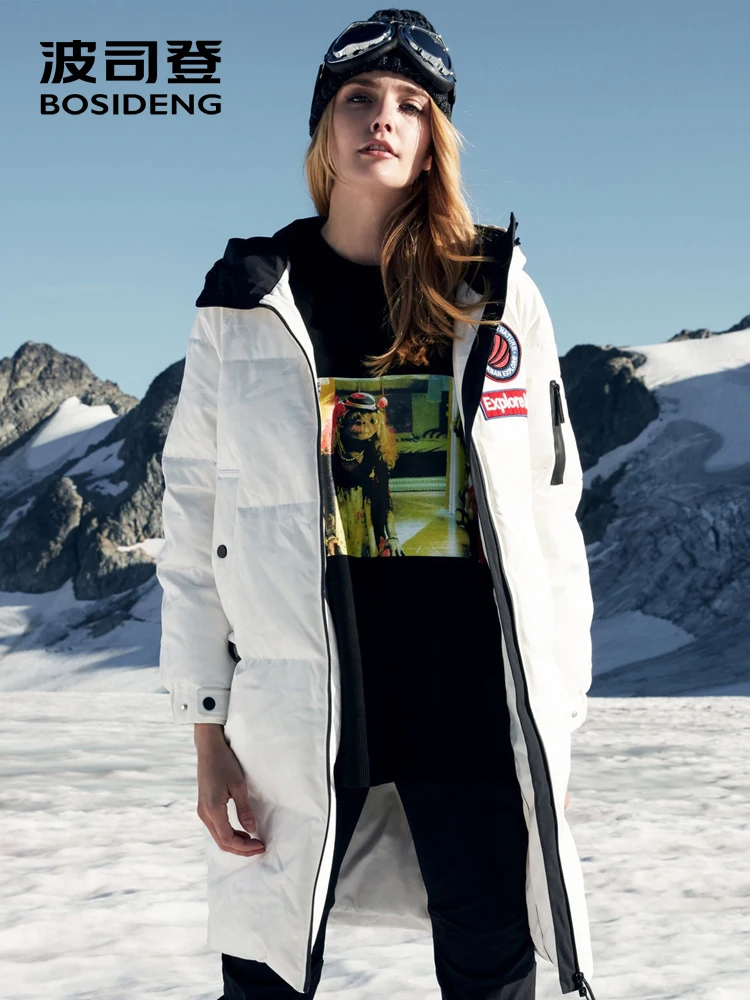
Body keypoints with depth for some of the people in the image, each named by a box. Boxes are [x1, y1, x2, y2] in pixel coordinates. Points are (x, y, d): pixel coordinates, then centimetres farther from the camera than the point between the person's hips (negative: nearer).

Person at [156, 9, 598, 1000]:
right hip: (298, 702, 0)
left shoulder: (497, 298, 5)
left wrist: (556, 720, 2)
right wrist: (209, 733, -1)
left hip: (473, 695, 1)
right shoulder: (246, 305, 4)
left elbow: (550, 513, 6)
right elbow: (195, 525, 4)